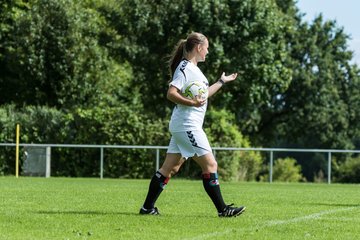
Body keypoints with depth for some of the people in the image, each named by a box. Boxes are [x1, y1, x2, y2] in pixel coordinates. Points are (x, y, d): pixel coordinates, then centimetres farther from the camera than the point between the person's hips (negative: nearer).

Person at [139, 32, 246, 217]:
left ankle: (148, 207, 9)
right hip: (187, 125, -10)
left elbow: (203, 94, 32)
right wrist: (191, 102, -33)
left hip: (182, 127, 10)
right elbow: (171, 93, -21)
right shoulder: (185, 67, -12)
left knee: (171, 167, 9)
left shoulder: (193, 68, 18)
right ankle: (222, 209, -3)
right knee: (210, 165, -7)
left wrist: (222, 82, 38)